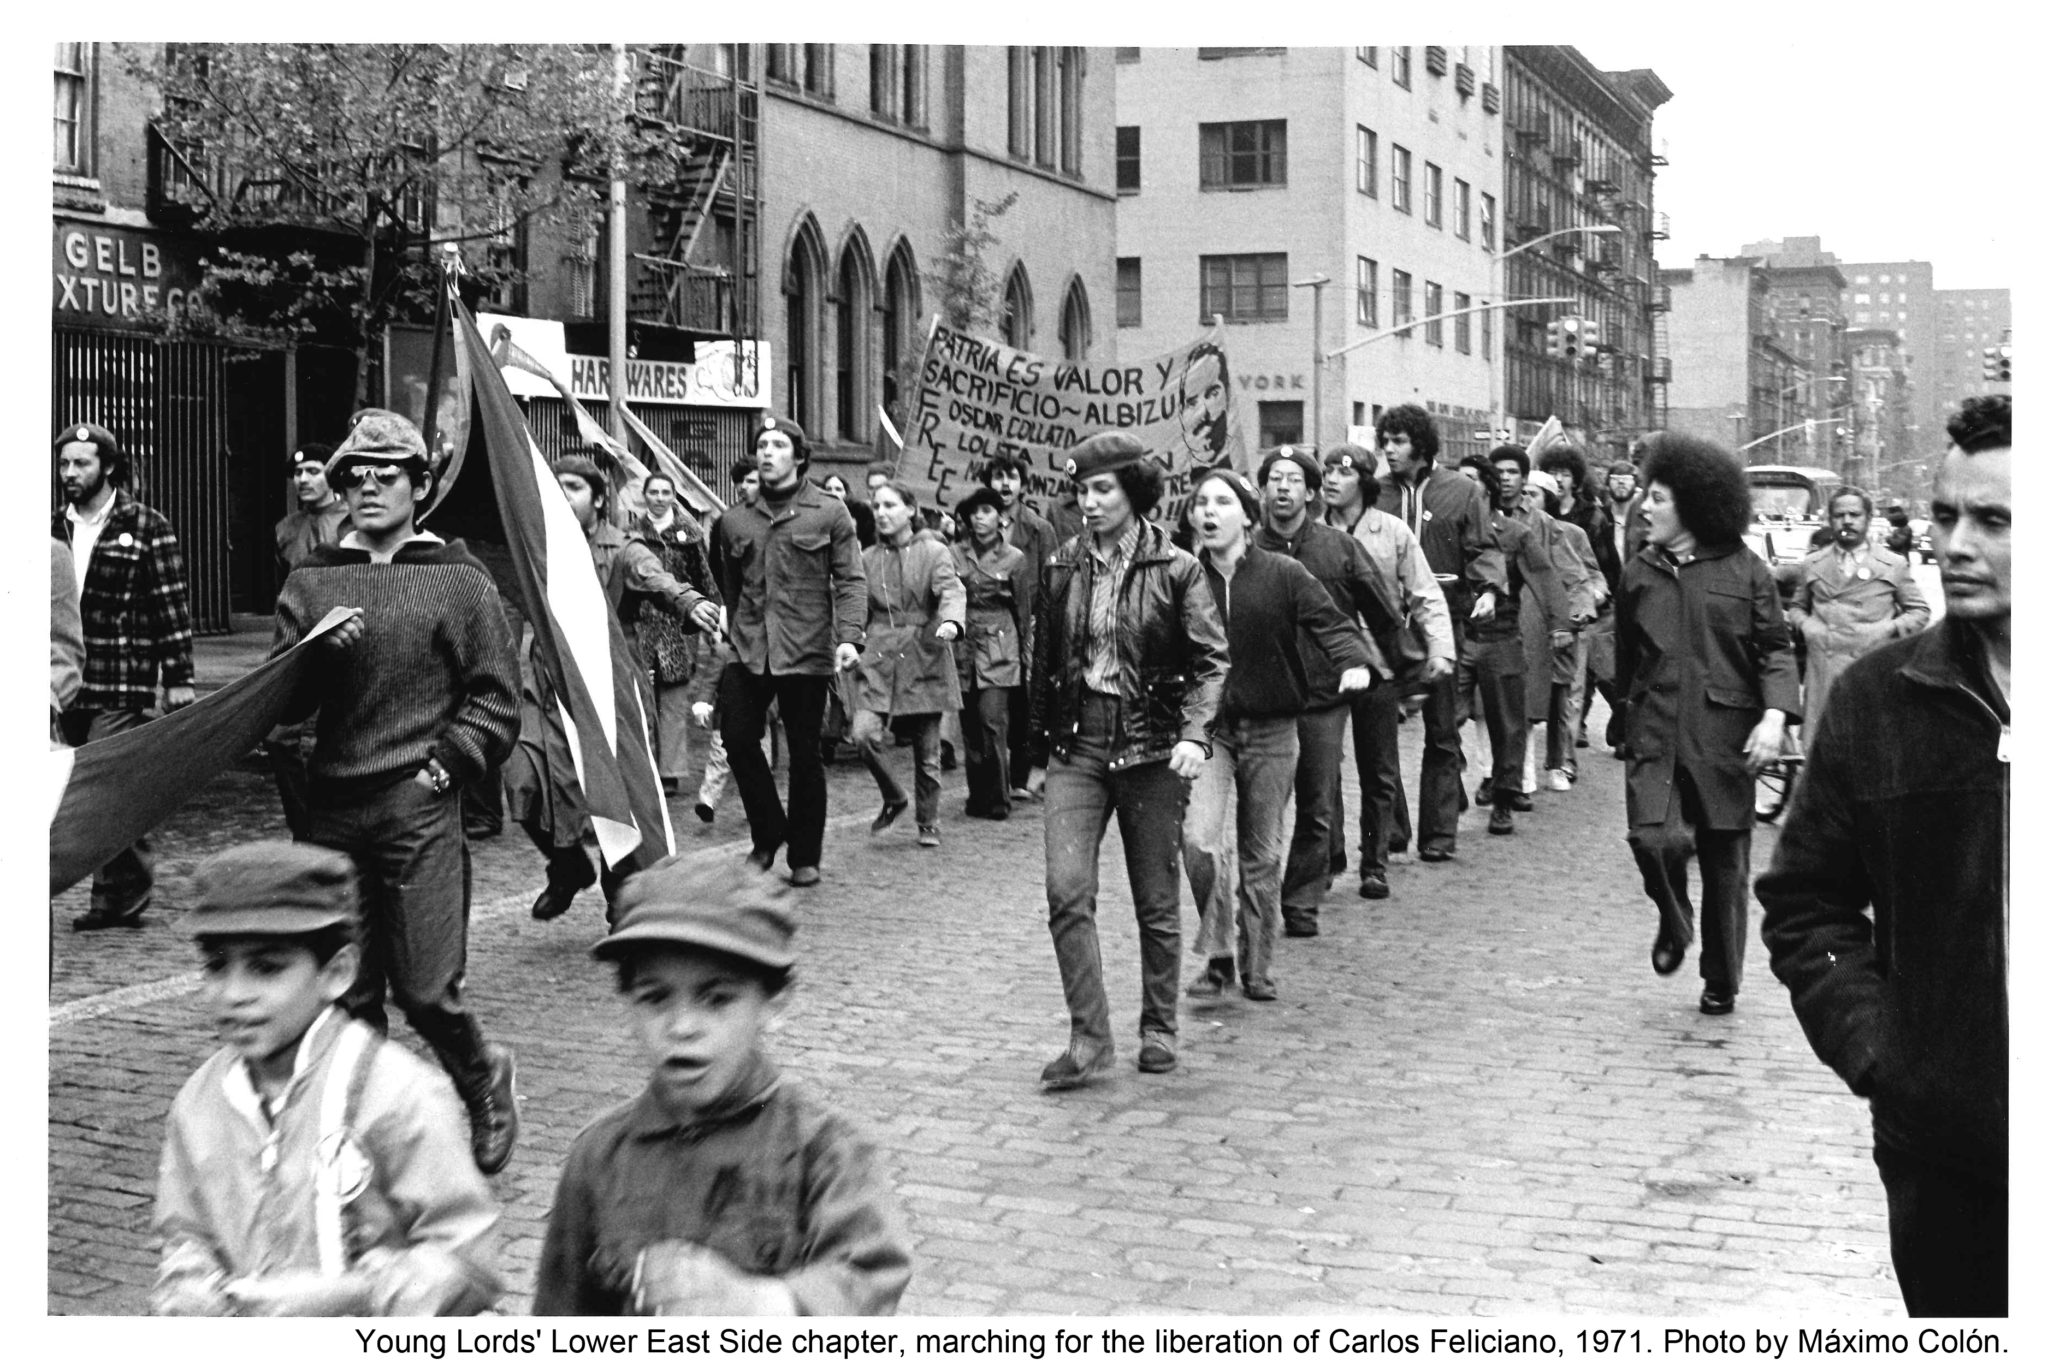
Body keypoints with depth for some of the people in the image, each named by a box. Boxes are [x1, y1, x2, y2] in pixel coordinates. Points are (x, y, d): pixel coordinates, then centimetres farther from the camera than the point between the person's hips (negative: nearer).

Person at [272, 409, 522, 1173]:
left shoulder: (460, 582, 3)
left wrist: (443, 764, -8)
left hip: (421, 808, -3)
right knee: (347, 990, 5)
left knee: (424, 988, -5)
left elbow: (497, 701, 2)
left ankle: (482, 1082, 23)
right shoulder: (310, 581, 11)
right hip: (332, 808, 3)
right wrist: (320, 655, -11)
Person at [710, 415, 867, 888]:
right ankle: (767, 831, 16)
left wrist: (850, 636, -16)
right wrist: (735, 628, 13)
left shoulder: (829, 513, 1)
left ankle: (805, 856, 13)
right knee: (738, 738, -6)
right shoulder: (734, 519, 11)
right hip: (748, 650, 3)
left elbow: (851, 579, -3)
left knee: (805, 753, 2)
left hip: (807, 651, -3)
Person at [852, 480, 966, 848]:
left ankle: (928, 823, 21)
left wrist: (951, 621, -35)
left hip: (923, 657, -2)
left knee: (927, 750, 4)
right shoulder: (868, 559, 11)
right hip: (878, 658, 2)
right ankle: (892, 797, 8)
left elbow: (951, 590, -15)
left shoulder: (933, 552, 1)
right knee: (864, 735, -17)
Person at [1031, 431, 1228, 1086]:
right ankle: (1089, 1037, -7)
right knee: (1066, 890, -12)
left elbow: (1211, 659, -6)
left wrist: (1194, 734, -20)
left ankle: (1159, 1027, 24)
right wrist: (1039, 739, 14)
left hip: (1151, 745, -2)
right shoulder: (1061, 566, 6)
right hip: (1076, 743, 2)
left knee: (1157, 902, 7)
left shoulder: (1175, 569, -3)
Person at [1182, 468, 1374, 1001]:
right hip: (1206, 725, 0)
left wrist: (1354, 661, -31)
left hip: (1272, 730, 0)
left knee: (1262, 855, 8)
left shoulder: (1284, 574, -5)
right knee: (1198, 838, -17)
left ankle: (1256, 966, 22)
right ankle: (1218, 955, 0)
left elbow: (1330, 621, -11)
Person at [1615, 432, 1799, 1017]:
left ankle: (1721, 981, 24)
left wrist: (1774, 715, -15)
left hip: (1726, 737, -1)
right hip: (1656, 736, 2)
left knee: (1725, 860, 7)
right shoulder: (1639, 574, 8)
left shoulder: (1744, 570, -1)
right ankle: (1673, 924, 12)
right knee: (1654, 838, -20)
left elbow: (1776, 649, -1)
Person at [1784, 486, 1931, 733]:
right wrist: (1804, 624, 3)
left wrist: (1890, 627, -5)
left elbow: (1919, 611, 12)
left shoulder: (1894, 565, 10)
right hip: (1823, 674, 2)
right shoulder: (1812, 565, 15)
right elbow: (1796, 606, 25)